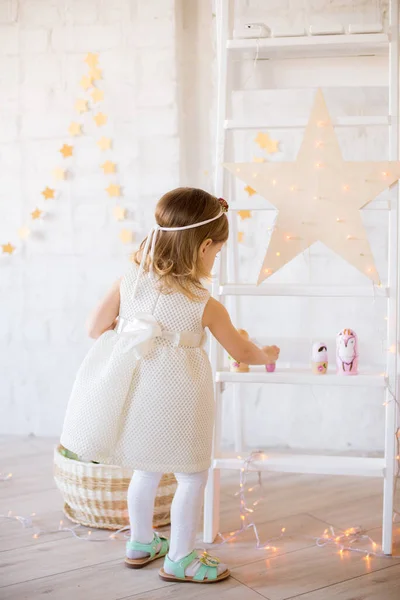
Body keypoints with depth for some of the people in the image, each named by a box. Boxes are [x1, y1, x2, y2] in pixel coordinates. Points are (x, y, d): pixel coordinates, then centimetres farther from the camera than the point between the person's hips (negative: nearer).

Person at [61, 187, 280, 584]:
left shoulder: (129, 282, -6)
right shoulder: (205, 306, -14)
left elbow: (96, 328, 3)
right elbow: (241, 352, 1)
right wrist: (267, 355, 22)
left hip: (135, 395, 6)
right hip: (174, 399, -6)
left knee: (147, 470, 25)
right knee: (192, 476, 13)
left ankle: (141, 544, 41)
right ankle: (179, 559, 24)